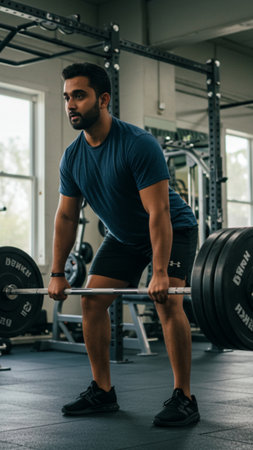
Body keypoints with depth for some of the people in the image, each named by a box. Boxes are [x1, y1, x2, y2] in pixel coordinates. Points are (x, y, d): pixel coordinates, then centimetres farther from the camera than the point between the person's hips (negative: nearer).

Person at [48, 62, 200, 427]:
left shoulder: (139, 145, -30)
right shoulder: (73, 157, -9)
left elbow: (158, 212, -32)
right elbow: (66, 217, -1)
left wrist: (160, 272, -36)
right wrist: (57, 274, -2)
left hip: (173, 230, -7)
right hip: (124, 236, 7)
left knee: (167, 301, -24)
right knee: (92, 301, -2)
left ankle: (183, 399, -13)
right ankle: (102, 392, 9)